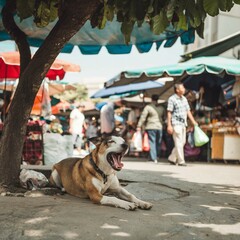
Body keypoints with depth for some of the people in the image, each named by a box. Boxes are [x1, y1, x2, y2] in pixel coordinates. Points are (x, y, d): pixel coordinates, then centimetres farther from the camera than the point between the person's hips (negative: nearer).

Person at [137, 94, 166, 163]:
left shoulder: (148, 107, -6)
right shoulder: (162, 108, 9)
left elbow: (143, 117, -8)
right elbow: (164, 117, 17)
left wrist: (139, 126, -5)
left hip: (151, 127, -4)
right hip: (159, 127, 4)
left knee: (152, 142, -2)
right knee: (158, 143, 11)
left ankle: (153, 158, -7)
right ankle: (157, 156, 15)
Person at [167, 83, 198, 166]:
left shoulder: (184, 99, 15)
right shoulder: (172, 99, -6)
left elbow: (188, 111, 18)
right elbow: (169, 113, -9)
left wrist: (193, 121, 11)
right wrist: (169, 125, -15)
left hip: (183, 123, 8)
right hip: (176, 123, -8)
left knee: (182, 142, 9)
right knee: (178, 142, -7)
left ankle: (172, 158, 20)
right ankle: (181, 161, -3)